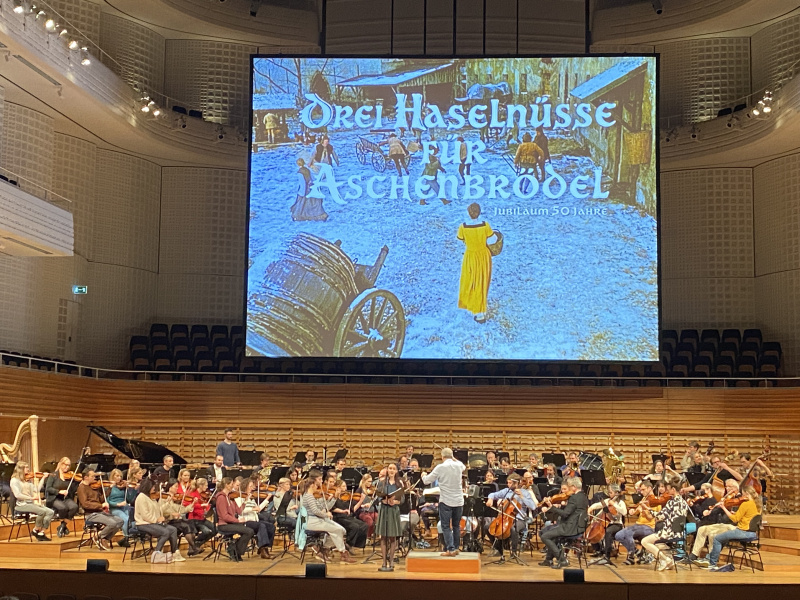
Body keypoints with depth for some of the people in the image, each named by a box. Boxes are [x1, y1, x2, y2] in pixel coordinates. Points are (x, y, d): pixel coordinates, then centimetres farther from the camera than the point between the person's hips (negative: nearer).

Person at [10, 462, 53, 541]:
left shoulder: (28, 480, 18)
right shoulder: (14, 480, -3)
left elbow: (35, 490, 12)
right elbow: (17, 495, -16)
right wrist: (31, 498, -20)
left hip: (31, 503, 7)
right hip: (22, 505, -7)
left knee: (51, 512, -15)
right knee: (42, 511, -29)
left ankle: (42, 533, -15)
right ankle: (36, 530, -9)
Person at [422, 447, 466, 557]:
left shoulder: (440, 468, -11)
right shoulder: (459, 465, 1)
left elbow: (426, 481, -3)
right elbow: (464, 468, 28)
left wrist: (424, 475, 19)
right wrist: (453, 459, 30)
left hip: (446, 501, -4)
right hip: (459, 501, 4)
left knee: (446, 526, 1)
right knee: (456, 526, 16)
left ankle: (450, 549, -8)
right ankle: (456, 548, 21)